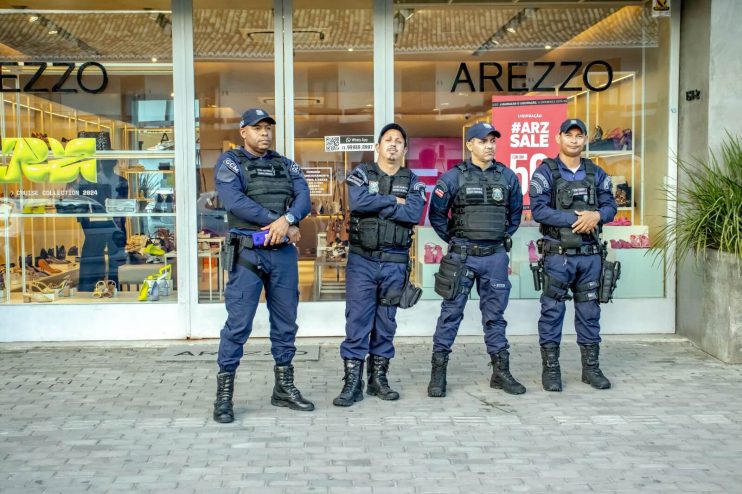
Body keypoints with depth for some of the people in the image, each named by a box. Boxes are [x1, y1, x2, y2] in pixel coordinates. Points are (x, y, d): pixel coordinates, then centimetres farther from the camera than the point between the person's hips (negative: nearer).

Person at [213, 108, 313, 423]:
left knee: (285, 323, 11)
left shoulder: (286, 165, 15)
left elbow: (303, 197, 0)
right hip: (248, 253, -5)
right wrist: (279, 223, -16)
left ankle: (284, 388, 23)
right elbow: (235, 202, -15)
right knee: (238, 324, -5)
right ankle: (224, 394, 3)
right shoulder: (230, 163, 1)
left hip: (284, 254, 5)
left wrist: (287, 219, -21)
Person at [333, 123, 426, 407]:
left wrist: (376, 206, -12)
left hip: (395, 262, 2)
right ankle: (352, 383, 2)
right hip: (362, 259, -2)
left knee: (386, 323, 9)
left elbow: (414, 214, -11)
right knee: (357, 321, -4)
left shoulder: (413, 182, 9)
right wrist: (394, 201, -9)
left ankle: (378, 378, 20)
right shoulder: (362, 173, 5)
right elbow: (358, 201, -16)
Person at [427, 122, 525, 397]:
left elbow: (515, 212, 18)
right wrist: (453, 240, 4)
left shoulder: (507, 177, 6)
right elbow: (436, 214, 2)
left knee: (495, 315, 10)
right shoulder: (453, 177, -4)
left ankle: (501, 372, 18)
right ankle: (438, 373, 7)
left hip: (496, 256, 3)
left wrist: (503, 238, 14)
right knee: (451, 314, 0)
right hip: (462, 256, -3)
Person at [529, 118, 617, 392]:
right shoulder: (545, 171, -3)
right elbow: (539, 210, -13)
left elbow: (610, 206, 7)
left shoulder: (596, 173, 11)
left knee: (589, 312, 11)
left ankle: (591, 368, 20)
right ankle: (550, 369, 9)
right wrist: (575, 220, -18)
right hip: (558, 254, -4)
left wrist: (596, 215, -15)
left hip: (590, 254, 4)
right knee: (552, 312, 0)